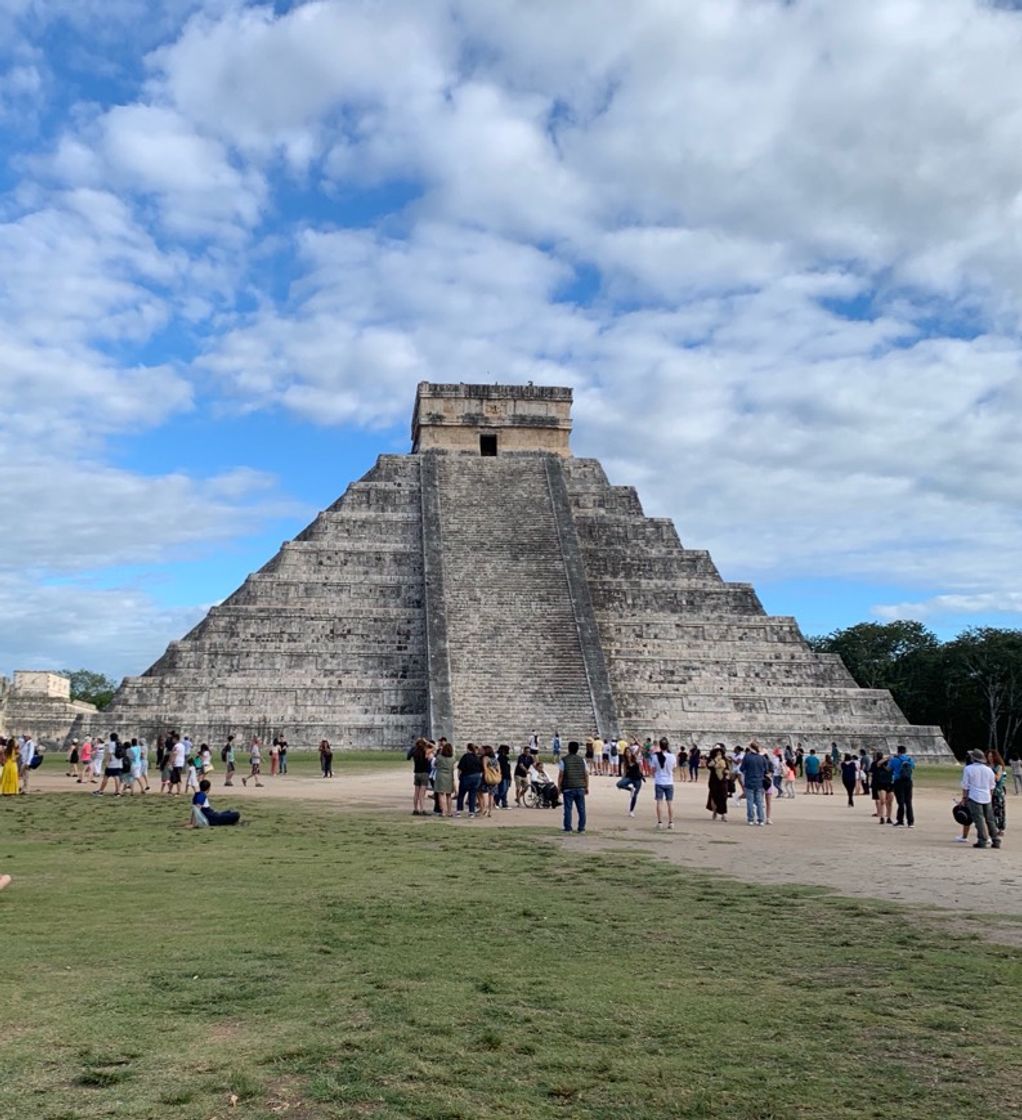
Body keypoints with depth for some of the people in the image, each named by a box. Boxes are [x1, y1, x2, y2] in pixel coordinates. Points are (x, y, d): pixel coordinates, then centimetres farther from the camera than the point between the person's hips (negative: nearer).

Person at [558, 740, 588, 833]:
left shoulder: (564, 760, -4)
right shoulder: (582, 760, 6)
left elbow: (560, 775, -6)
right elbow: (586, 774, 6)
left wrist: (559, 787, 2)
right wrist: (587, 787, 14)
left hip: (568, 788, -3)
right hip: (580, 788, 3)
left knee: (568, 809, 1)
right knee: (581, 809, 8)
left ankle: (568, 828, 1)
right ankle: (581, 828, 10)